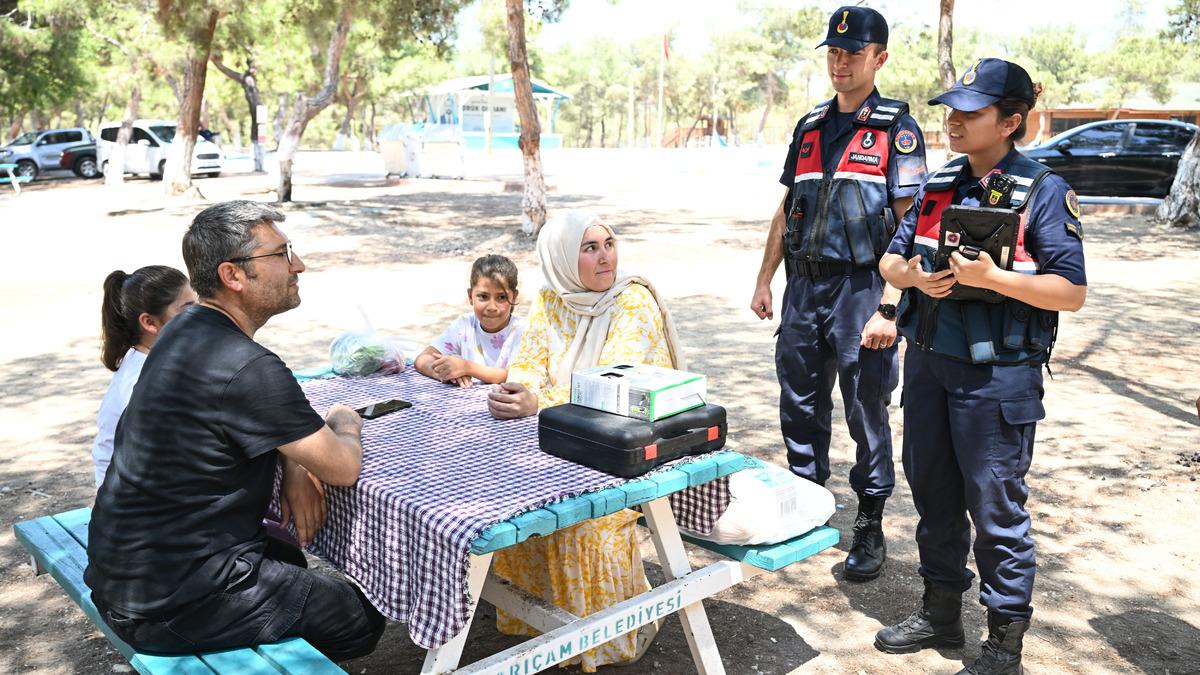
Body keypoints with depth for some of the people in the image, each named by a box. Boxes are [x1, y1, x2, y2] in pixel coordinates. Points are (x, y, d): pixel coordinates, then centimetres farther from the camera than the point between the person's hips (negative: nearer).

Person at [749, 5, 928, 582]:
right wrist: (764, 281, 13)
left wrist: (889, 307, -18)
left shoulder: (896, 131, -3)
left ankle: (870, 529, 18)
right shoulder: (809, 128, 14)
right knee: (800, 406, 12)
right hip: (804, 288, 6)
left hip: (861, 290, -5)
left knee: (867, 413, 4)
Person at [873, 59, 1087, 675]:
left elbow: (1072, 293, -11)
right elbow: (890, 260, 14)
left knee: (995, 506, 2)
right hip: (927, 363, 6)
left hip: (997, 375, -6)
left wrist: (991, 276, -23)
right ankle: (941, 611, 33)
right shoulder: (938, 186, 10)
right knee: (932, 492, 15)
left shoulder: (1042, 192, -7)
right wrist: (915, 275, -9)